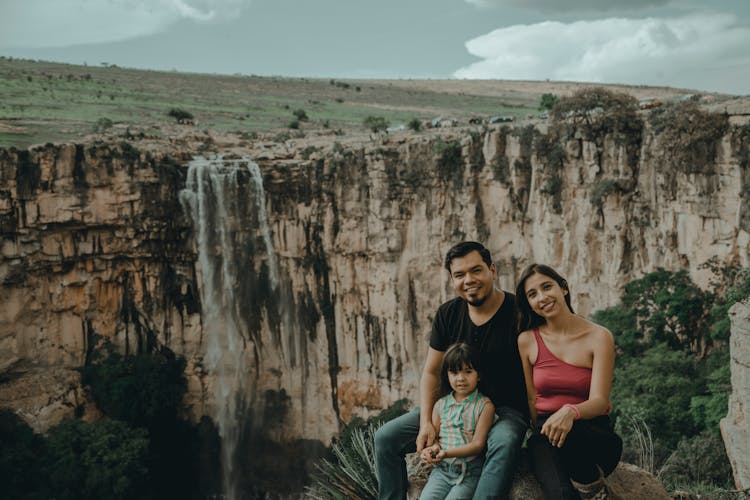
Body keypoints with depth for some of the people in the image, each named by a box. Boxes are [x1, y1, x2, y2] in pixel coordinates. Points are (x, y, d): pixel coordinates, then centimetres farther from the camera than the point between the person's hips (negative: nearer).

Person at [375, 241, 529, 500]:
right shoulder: (448, 314, 1)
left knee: (504, 443, -40)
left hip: (505, 409, -5)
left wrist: (536, 421, -24)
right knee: (386, 437, -6)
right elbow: (431, 372, 5)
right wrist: (426, 423, -8)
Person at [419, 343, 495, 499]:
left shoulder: (484, 406, -1)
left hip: (469, 473, -3)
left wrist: (446, 453, -18)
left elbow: (478, 444, -7)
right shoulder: (441, 404, 12)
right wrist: (433, 448, -11)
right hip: (442, 469, 3)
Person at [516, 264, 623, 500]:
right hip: (546, 439, -1)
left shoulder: (599, 337, -3)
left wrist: (570, 412, -32)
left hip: (595, 435, 1)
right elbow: (532, 401, 9)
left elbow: (599, 402, -12)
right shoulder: (527, 341, 4)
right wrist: (545, 430, -8)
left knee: (567, 432, -37)